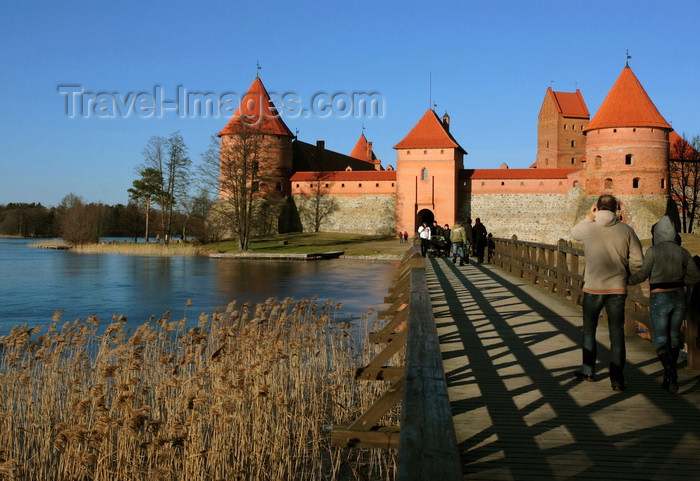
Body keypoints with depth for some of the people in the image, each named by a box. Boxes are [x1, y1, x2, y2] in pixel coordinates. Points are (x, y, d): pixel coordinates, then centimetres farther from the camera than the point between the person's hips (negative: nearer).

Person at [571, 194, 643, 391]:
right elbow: (637, 262, -3)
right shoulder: (626, 230, -4)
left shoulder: (589, 229, -6)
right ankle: (617, 379, 7)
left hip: (593, 288, 0)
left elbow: (574, 232, 18)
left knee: (589, 330, 18)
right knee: (617, 334, 7)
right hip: (618, 289, 1)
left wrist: (590, 217, 16)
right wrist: (626, 276, 13)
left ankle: (588, 371, 28)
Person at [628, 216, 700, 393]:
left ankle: (671, 372, -21)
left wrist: (625, 281, 11)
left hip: (659, 299, -4)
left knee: (660, 340, 3)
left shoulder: (653, 251, -9)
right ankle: (668, 379, 18)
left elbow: (641, 275, -5)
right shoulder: (683, 252, 4)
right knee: (674, 338, 15)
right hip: (679, 298, 4)